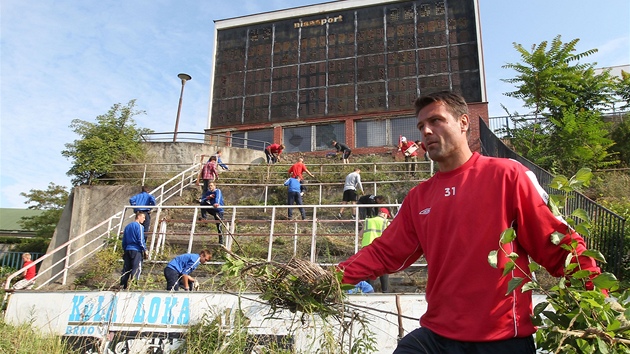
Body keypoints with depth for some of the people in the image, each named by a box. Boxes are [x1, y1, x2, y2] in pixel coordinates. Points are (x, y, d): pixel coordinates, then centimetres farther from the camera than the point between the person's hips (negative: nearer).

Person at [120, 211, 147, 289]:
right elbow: (141, 240, -11)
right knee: (137, 268, -7)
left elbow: (124, 240, 20)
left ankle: (123, 285, 11)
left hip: (127, 250, 7)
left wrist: (124, 250, 26)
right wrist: (145, 250, -5)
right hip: (136, 250, -7)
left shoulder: (127, 226, 17)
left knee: (126, 269, 10)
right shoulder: (139, 226, -6)